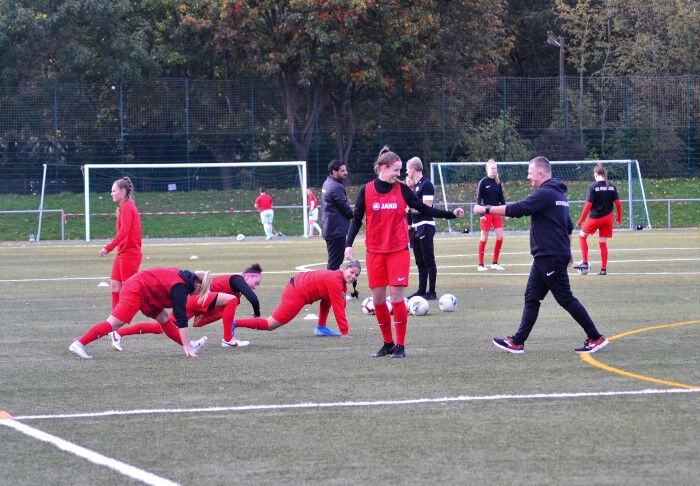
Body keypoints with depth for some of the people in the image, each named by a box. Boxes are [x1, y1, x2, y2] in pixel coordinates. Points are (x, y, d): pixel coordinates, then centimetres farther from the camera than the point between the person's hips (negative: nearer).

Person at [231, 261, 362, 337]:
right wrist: (345, 333, -13)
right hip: (295, 294, -10)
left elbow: (341, 305, 17)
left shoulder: (341, 279, 10)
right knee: (270, 325, -7)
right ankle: (235, 323, -8)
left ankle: (321, 328, 19)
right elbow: (338, 309, -17)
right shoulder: (335, 281, -19)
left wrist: (345, 327, 8)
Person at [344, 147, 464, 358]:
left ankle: (400, 346, 2)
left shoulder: (402, 190, 2)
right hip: (374, 252, 1)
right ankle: (388, 344, 17)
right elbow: (356, 219, 5)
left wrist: (452, 214, 2)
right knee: (377, 299, 3)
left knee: (397, 297, -7)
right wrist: (349, 244, -5)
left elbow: (425, 210, 8)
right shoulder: (366, 190, 1)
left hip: (398, 251, -1)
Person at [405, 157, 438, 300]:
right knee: (420, 262, 12)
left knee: (429, 260, -7)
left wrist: (410, 209, -12)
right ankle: (422, 291, 16)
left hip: (425, 226, -10)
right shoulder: (414, 185, 17)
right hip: (415, 228, 10)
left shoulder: (426, 184, -11)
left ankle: (432, 292, -6)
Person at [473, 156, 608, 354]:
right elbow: (569, 226, 23)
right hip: (544, 257, 10)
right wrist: (567, 252, 31)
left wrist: (486, 209, -14)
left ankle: (596, 338, 0)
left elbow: (517, 209, -20)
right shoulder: (559, 194, 16)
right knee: (531, 298, 10)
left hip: (551, 258, -10)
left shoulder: (545, 194, -16)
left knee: (566, 299, -5)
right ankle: (518, 342, 11)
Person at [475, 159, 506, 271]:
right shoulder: (483, 182, -5)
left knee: (500, 237, -1)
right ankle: (480, 264, 5)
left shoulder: (498, 182, 9)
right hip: (486, 212, -5)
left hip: (497, 212, 5)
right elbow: (478, 198, -7)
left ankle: (494, 263, 9)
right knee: (484, 238, -2)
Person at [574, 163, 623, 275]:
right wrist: (619, 218, 13)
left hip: (595, 217, -4)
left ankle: (585, 262, 10)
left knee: (582, 236, 17)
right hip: (607, 217, 4)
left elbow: (588, 205, -16)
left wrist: (580, 221, -10)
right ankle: (604, 269, 10)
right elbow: (618, 203, 0)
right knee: (603, 243, 12)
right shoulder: (612, 187, 0)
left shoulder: (593, 187, -13)